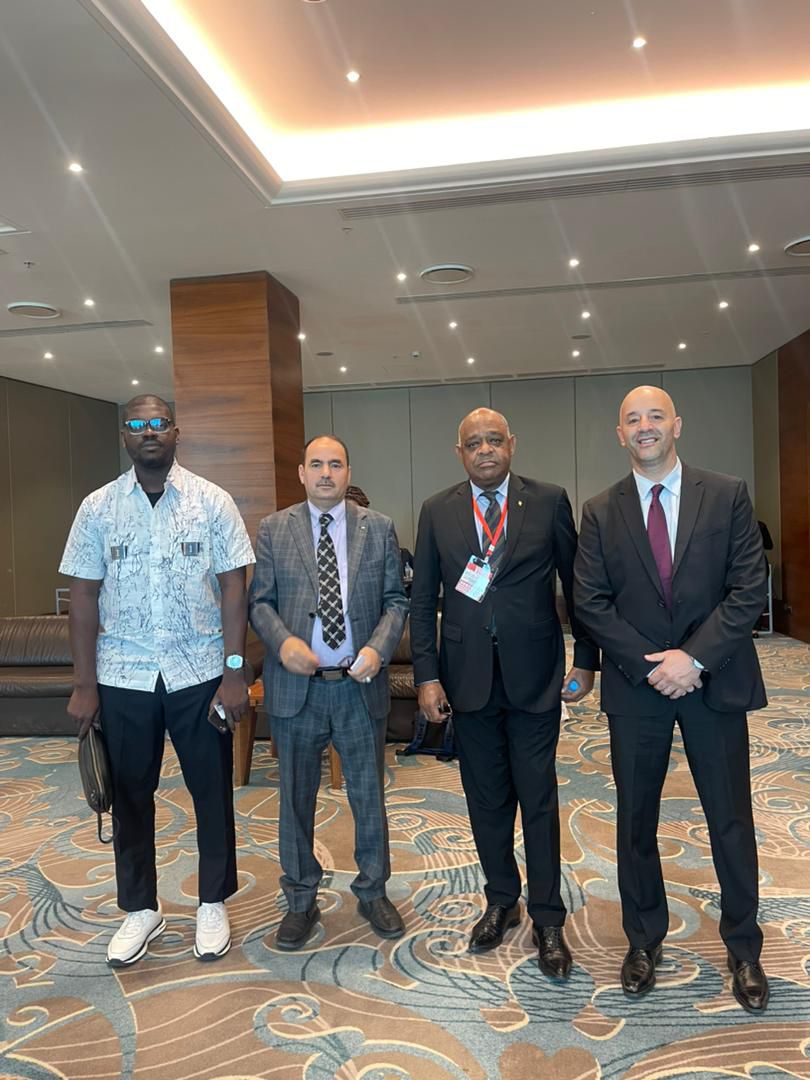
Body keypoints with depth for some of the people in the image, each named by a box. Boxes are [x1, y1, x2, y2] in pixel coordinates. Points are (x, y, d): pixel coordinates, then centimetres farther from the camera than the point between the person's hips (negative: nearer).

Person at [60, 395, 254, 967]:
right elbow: (84, 597, 2)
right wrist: (84, 684, -1)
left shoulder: (212, 502, -3)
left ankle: (213, 904, 31)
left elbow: (233, 587, -4)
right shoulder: (98, 508, 2)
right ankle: (140, 909, 33)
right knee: (130, 794, 13)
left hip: (200, 673, -1)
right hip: (123, 677, 2)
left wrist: (235, 673, -9)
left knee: (212, 791, 10)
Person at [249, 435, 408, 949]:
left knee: (370, 795, 13)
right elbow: (260, 601, 2)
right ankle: (301, 900, 32)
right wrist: (283, 641, -18)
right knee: (296, 798, 13)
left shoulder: (379, 528, 3)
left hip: (360, 685, 0)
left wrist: (378, 648, -14)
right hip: (297, 686, 0)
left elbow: (395, 600, 3)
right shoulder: (273, 529, 2)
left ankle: (373, 891, 35)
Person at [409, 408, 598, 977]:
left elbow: (577, 584, 3)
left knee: (539, 800, 7)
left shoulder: (549, 502, -2)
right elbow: (423, 599, 3)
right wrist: (426, 676, -3)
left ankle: (548, 920, 23)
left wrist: (586, 661, 2)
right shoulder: (438, 512, 3)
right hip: (469, 678, 2)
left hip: (534, 675, -2)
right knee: (486, 799, 15)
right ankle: (501, 901, 35)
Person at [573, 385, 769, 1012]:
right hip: (635, 686, 1)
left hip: (715, 681, -1)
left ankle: (743, 948, 32)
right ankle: (644, 941, 32)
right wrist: (649, 665, -12)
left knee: (731, 819, 11)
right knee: (636, 821, 12)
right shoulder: (600, 513, 2)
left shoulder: (728, 496, -1)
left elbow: (749, 588, -7)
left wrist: (694, 657, -16)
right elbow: (591, 602, -3)